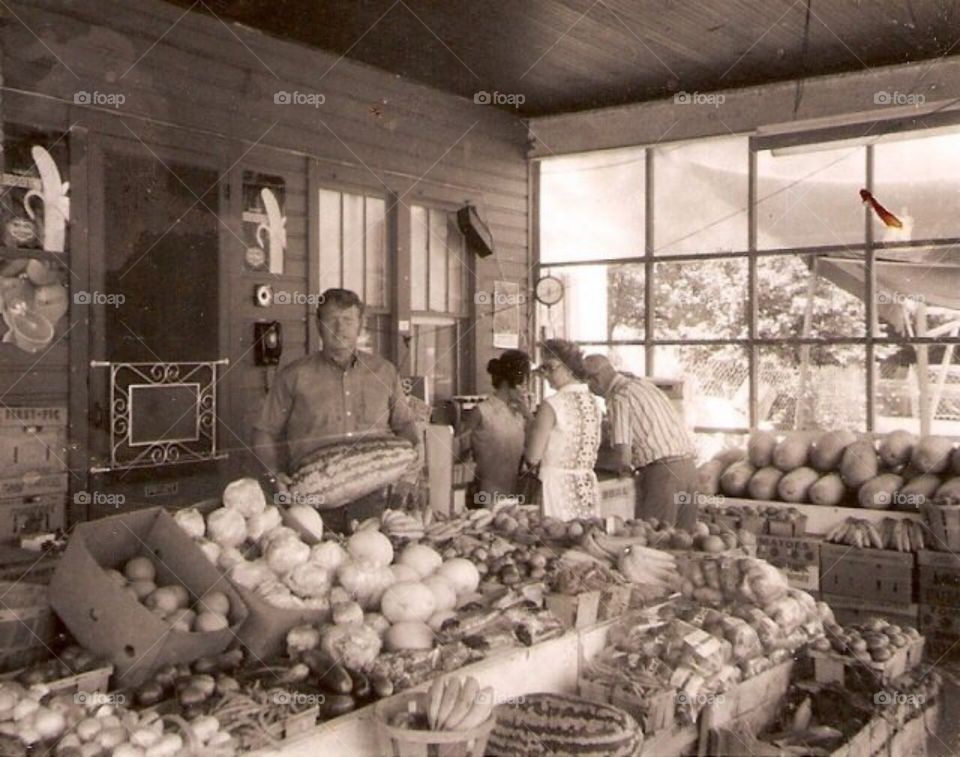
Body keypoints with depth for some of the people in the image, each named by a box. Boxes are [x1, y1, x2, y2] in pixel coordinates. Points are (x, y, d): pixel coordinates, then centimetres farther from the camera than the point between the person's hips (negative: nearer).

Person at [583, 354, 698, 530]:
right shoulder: (642, 383, 20)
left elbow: (622, 457, -13)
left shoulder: (618, 399, -7)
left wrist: (593, 458, 4)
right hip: (688, 467, 8)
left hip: (661, 473, -8)